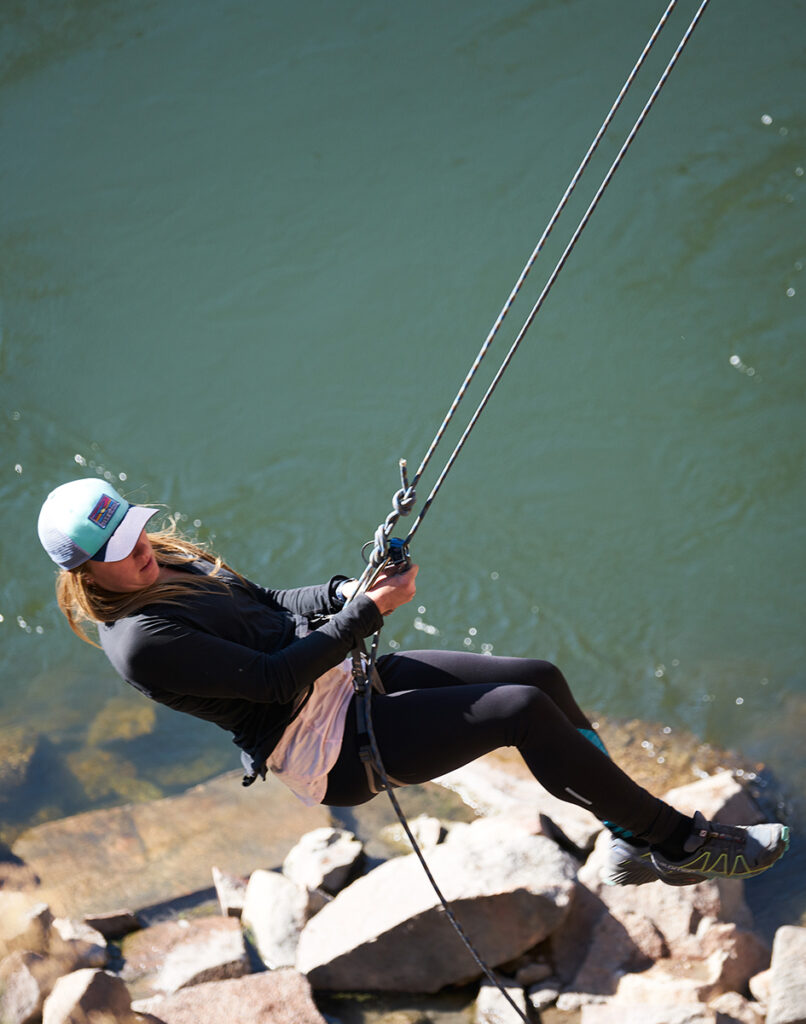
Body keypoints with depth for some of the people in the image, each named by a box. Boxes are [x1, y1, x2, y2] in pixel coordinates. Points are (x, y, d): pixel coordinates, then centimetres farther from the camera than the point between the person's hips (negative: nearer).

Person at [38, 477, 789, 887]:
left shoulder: (168, 563, 5)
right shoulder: (142, 644, -22)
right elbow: (275, 678, -23)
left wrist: (344, 591, -1)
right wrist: (365, 614, -17)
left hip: (341, 682, 9)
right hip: (325, 748, -9)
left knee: (541, 679, -1)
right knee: (526, 713, -20)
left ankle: (635, 843, 11)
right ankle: (680, 842, -5)